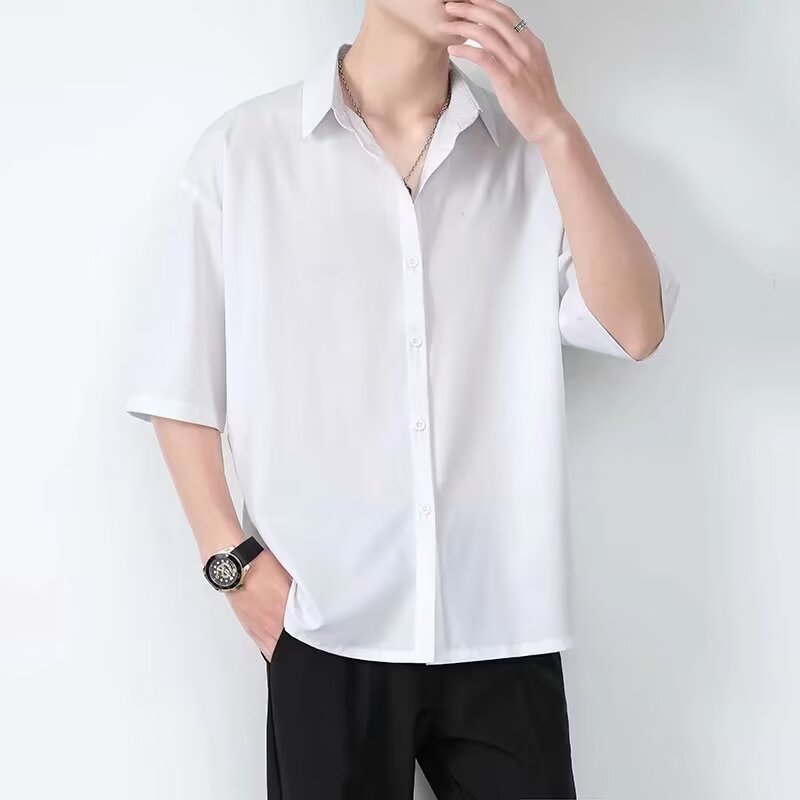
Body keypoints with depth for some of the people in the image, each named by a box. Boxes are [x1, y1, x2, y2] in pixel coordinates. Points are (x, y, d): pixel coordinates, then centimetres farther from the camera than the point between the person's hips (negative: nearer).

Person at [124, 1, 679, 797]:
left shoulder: (531, 152, 4)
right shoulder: (242, 150, -1)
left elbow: (636, 329, -6)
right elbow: (179, 383, 3)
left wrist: (554, 128, -12)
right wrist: (233, 557, -6)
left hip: (503, 625, 2)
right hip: (329, 623, -1)